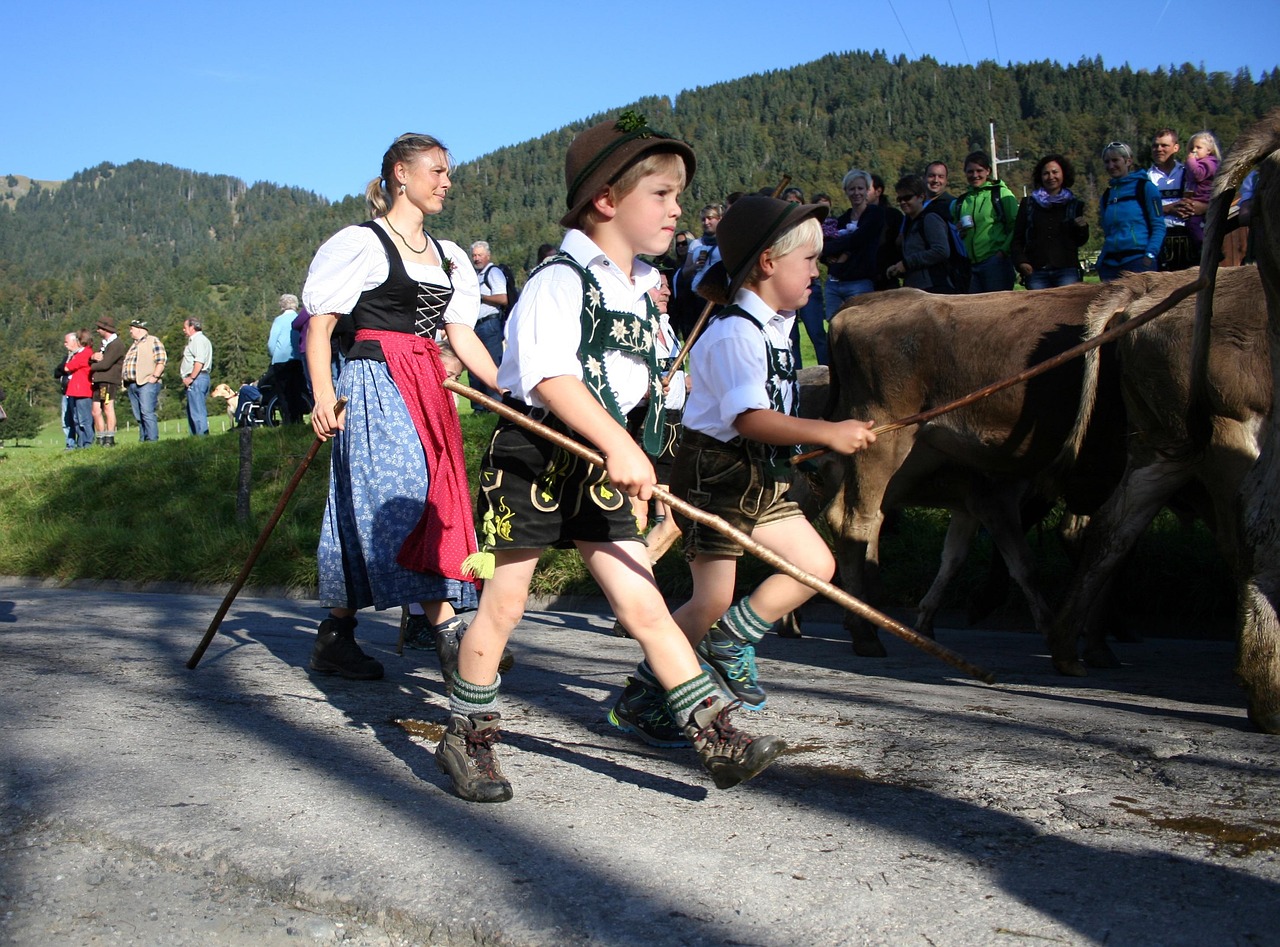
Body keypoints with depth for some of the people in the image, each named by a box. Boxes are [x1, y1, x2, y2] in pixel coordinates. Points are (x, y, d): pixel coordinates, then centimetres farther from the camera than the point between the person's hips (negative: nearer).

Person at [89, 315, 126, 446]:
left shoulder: (116, 344, -7)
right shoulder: (105, 343, 24)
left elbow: (105, 364, -15)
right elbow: (92, 358, 17)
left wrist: (92, 367, 1)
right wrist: (94, 357, -7)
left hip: (109, 381, -9)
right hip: (99, 381, 9)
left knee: (108, 407, -13)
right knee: (96, 411, 8)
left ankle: (110, 439, -15)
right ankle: (100, 440, 13)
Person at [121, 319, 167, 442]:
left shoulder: (153, 341, 0)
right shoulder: (134, 345, 26)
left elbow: (162, 360, -10)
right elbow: (126, 364, 28)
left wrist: (154, 376, -18)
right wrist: (124, 381, 14)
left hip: (146, 383, -8)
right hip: (131, 384, 8)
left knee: (147, 412, -16)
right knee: (138, 416, 5)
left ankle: (152, 440, -18)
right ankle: (143, 440, 6)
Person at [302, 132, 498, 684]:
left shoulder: (446, 256, 17)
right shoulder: (362, 244, -4)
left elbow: (462, 337, 15)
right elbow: (319, 326, -7)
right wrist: (324, 398, -19)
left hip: (428, 390, 8)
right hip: (376, 385, -8)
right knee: (411, 496, -14)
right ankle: (447, 629, -13)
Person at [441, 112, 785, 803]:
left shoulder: (639, 291, 11)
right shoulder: (559, 280, -14)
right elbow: (551, 377, -27)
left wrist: (631, 461, 22)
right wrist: (618, 445, -36)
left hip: (600, 472, 6)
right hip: (532, 461, -6)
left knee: (644, 606, 2)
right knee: (502, 606, 6)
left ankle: (718, 739, 2)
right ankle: (465, 738, 23)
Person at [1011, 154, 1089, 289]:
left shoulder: (1074, 204, 15)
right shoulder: (1028, 203, 14)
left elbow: (1079, 242, 17)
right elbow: (1017, 239, 12)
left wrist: (1082, 228, -4)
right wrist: (1020, 262, -4)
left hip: (1067, 269, 0)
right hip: (1035, 272, 0)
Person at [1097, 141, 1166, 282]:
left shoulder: (1145, 187, 3)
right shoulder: (1107, 195, 19)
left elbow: (1159, 226, -3)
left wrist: (1150, 255, -15)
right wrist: (1101, 262, 14)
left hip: (1138, 260, -5)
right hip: (1110, 264, 5)